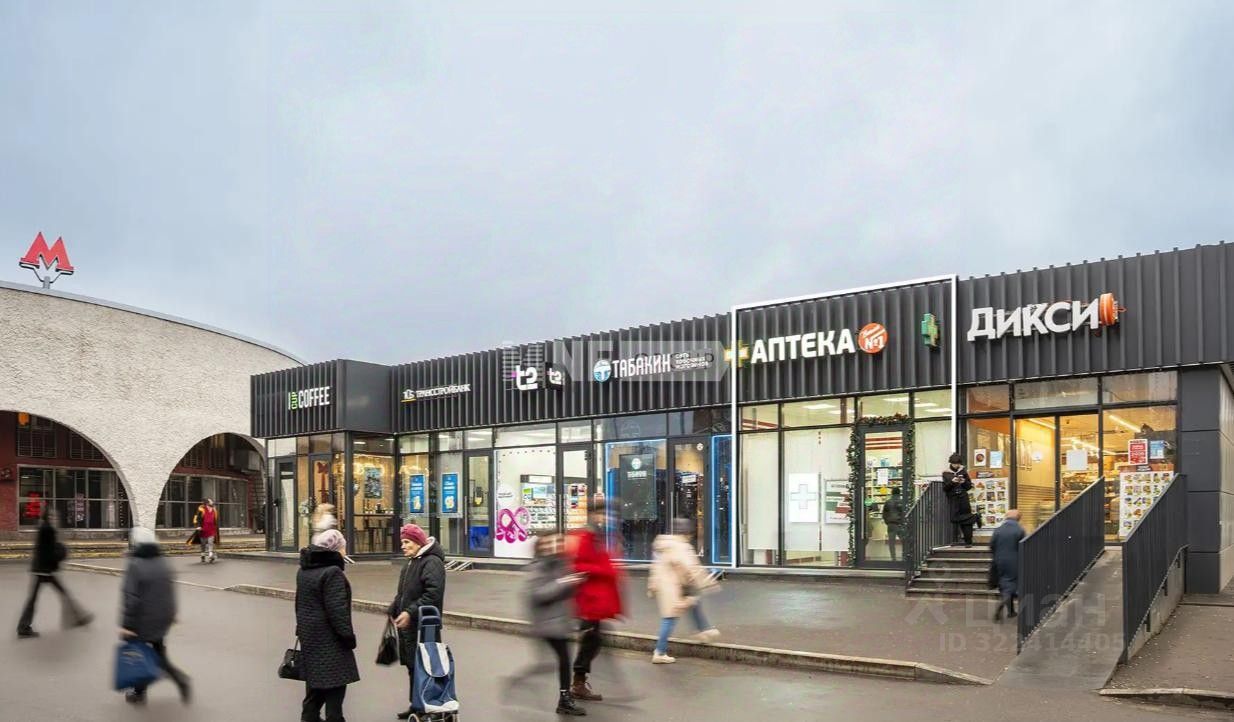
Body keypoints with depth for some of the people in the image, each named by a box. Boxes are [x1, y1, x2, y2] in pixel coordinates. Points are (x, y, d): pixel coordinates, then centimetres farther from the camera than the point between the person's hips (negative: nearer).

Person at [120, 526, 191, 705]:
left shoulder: (135, 566, -18)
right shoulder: (163, 563, 2)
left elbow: (130, 598, -21)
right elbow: (171, 591, 10)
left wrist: (125, 624, -17)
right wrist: (171, 613, 21)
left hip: (142, 621, -6)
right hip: (163, 619, 6)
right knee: (159, 655, 18)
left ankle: (138, 693, 24)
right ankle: (179, 678, -2)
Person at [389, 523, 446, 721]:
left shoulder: (432, 562, -15)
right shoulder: (411, 563, 17)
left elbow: (433, 594, -25)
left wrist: (411, 613, -26)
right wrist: (392, 611, 11)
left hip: (422, 626, -9)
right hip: (407, 625, 10)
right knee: (412, 667, 16)